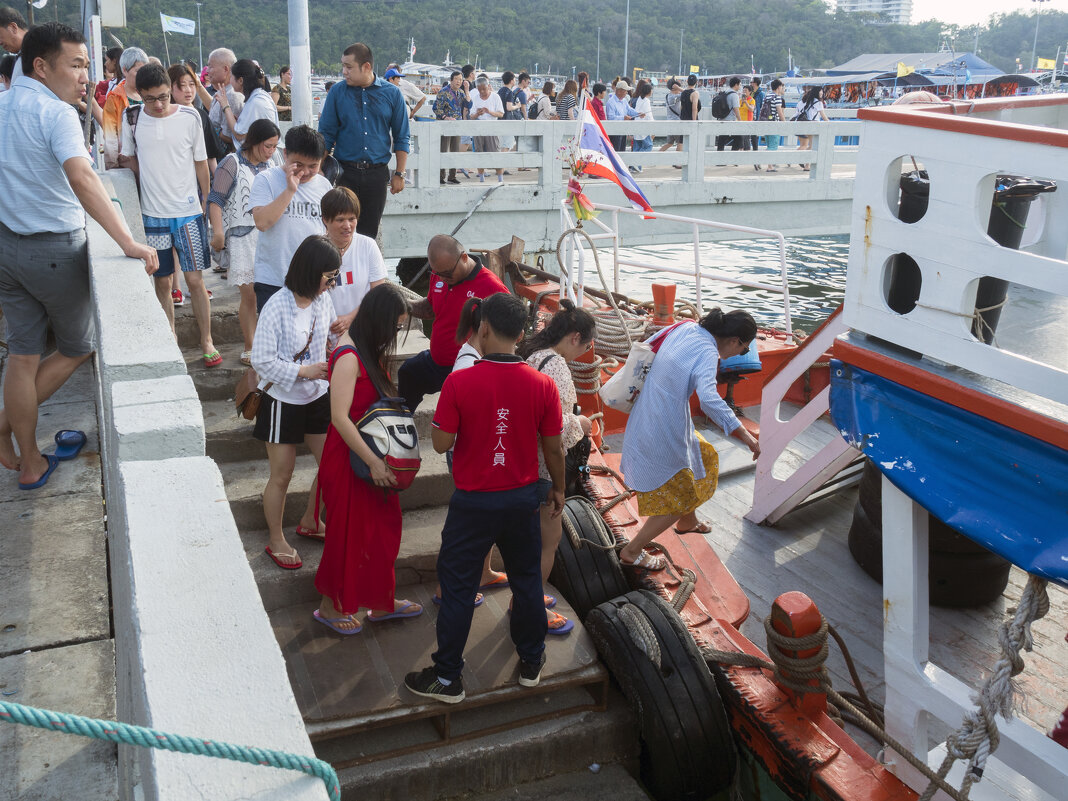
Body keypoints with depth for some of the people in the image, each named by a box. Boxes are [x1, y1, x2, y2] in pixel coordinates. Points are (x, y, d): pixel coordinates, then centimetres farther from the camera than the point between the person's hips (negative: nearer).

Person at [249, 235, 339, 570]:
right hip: (283, 401, -6)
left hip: (317, 396, 6)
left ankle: (309, 522, 36)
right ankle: (276, 540, 27)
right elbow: (262, 361, -21)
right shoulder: (277, 307, -22)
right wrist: (304, 371, -24)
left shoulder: (323, 299, -4)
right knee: (281, 476, 7)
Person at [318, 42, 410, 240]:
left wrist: (399, 174, 2)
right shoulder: (337, 92, 2)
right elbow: (326, 135, 5)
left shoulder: (392, 94, 2)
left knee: (370, 230, 8)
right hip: (345, 172, 0)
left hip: (377, 173, 0)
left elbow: (401, 138, 6)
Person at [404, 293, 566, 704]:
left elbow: (441, 443, -12)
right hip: (523, 499, 3)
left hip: (473, 501, -3)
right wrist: (558, 488, 15)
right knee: (526, 578, 20)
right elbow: (553, 448, -1)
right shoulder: (542, 385, -10)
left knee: (458, 586, 10)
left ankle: (447, 677, 20)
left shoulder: (458, 382, -18)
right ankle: (531, 661, 36)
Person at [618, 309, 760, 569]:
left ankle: (687, 522, 49)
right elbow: (709, 399, -39)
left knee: (705, 457, 29)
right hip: (664, 434, -9)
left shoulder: (685, 328, 3)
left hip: (645, 418, 9)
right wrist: (745, 436, -37)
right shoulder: (707, 352, -23)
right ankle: (632, 552, 19)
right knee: (679, 498, 9)